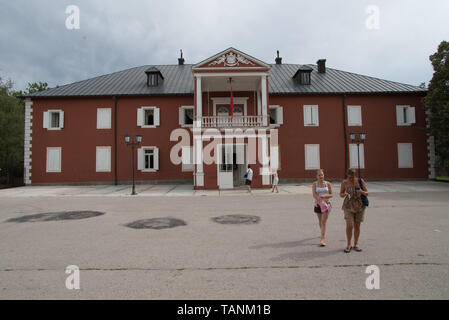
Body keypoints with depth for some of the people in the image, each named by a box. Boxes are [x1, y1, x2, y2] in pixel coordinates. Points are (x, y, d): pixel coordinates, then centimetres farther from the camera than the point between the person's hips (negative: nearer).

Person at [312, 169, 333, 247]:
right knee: (320, 221, 14)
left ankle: (323, 239, -7)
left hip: (326, 204, -1)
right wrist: (322, 201, -22)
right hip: (318, 204, 1)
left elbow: (331, 195, 1)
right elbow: (314, 194, -11)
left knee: (323, 221, -8)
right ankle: (323, 234, 38)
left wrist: (324, 196, -18)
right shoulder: (314, 184, -2)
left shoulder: (328, 184, -1)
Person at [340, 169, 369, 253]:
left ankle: (356, 244, 24)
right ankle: (348, 245, 6)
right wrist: (345, 194, -19)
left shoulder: (360, 181, -5)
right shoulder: (344, 182, -6)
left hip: (359, 206, 1)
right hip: (349, 206, -1)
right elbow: (341, 194, 3)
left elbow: (366, 193, -1)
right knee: (349, 225, -12)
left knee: (357, 226, 8)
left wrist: (362, 191, -23)